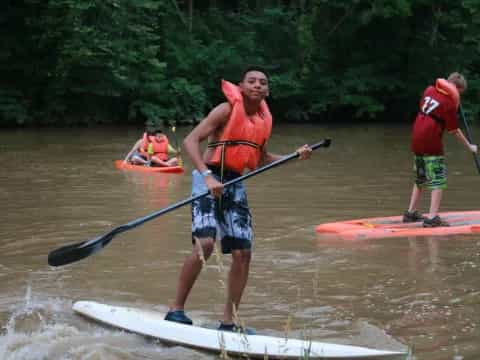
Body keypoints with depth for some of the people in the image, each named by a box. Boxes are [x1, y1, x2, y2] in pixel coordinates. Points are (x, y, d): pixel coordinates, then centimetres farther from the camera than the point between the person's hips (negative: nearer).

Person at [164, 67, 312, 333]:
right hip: (209, 179, -7)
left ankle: (229, 321, 11)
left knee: (243, 253, 1)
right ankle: (176, 310, -11)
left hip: (235, 184, 7)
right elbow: (190, 140, -17)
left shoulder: (264, 120, 11)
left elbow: (260, 159, 24)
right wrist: (208, 176, -29)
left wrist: (295, 157, 10)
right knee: (204, 244, -23)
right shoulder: (227, 110, -9)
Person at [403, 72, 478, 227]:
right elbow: (454, 130, -4)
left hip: (416, 140, 8)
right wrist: (469, 146, 8)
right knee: (438, 180, -4)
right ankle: (432, 218, -13)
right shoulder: (450, 103, -10)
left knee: (421, 178, 20)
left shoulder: (429, 90, 7)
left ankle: (411, 213, 25)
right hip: (431, 143, -8)